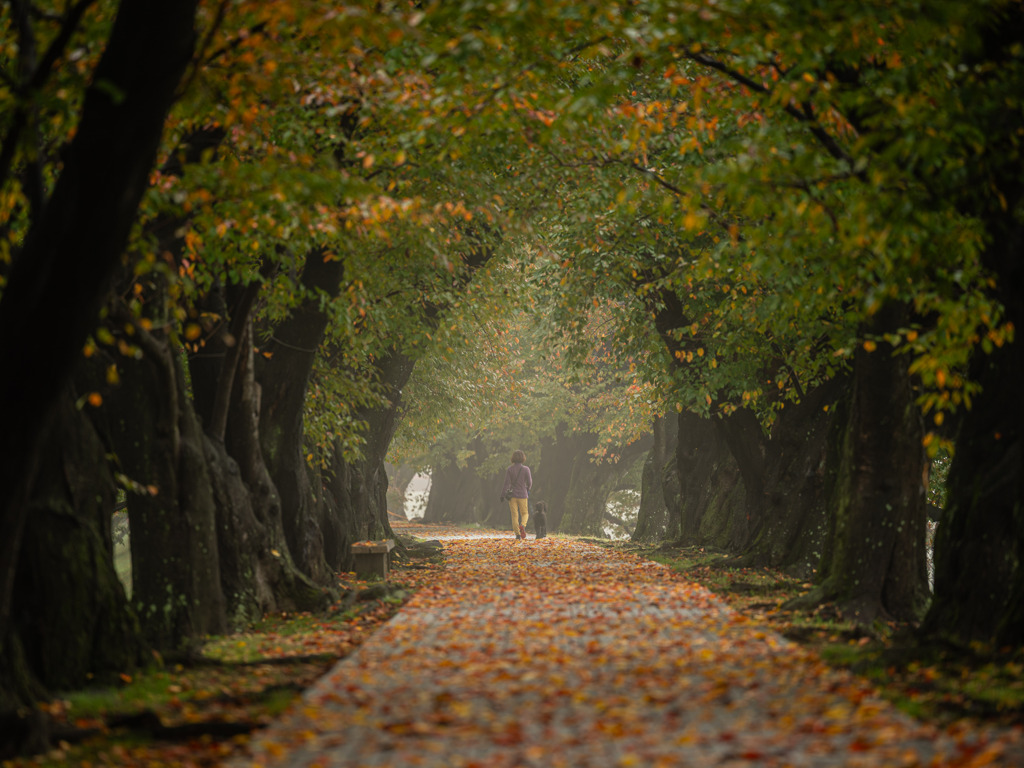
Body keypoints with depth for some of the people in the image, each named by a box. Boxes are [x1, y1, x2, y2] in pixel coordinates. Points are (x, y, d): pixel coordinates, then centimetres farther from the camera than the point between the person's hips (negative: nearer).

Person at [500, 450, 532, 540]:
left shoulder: (509, 469, -5)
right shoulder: (525, 469, -8)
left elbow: (507, 483, -9)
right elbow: (529, 483, -5)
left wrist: (503, 495, -4)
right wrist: (528, 487, 19)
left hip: (512, 495, 1)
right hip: (522, 495, -1)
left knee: (514, 516, 6)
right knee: (525, 514, 13)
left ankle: (517, 534, -4)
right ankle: (522, 526, -18)